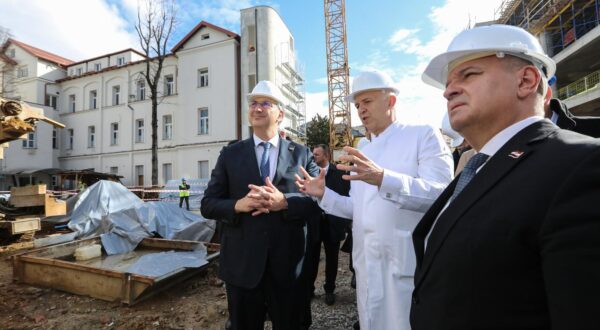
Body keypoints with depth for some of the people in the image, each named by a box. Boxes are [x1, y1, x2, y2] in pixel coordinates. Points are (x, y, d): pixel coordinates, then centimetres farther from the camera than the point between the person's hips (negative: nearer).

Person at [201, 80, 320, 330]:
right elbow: (208, 205, 1)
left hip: (288, 265, 0)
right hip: (242, 265, 1)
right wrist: (238, 205, -18)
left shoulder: (302, 154, 1)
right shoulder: (230, 154, 3)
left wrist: (284, 202, -22)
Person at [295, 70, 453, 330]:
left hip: (409, 266, -6)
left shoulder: (424, 136, -6)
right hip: (367, 266, 6)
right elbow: (359, 210, 12)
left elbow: (441, 194, -21)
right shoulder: (361, 153, 12)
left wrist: (383, 179, -34)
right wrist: (324, 194, -2)